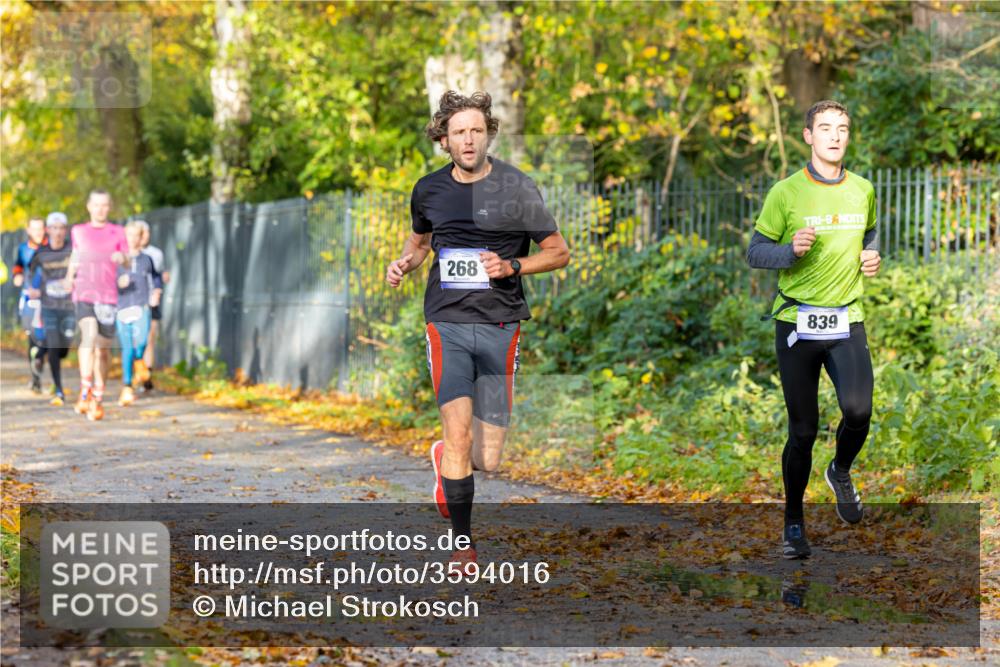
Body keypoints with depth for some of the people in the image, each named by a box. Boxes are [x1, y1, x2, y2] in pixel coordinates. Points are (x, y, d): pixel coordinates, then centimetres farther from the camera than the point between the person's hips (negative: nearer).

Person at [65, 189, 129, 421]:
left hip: (108, 297, 1)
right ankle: (85, 393, -26)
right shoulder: (78, 231, 12)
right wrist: (70, 274, 16)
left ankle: (97, 399, 17)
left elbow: (128, 263, 4)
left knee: (103, 348, 4)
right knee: (89, 336, -25)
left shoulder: (117, 233, 9)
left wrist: (122, 258, -17)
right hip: (83, 295, -1)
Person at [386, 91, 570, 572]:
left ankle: (444, 460, 37)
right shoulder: (429, 190, 6)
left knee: (488, 460, 0)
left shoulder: (516, 188, -3)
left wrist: (512, 266, -15)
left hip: (499, 325, -1)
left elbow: (559, 252, 2)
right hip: (447, 322, 1)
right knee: (459, 431, -15)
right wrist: (404, 263, 3)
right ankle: (463, 542, 0)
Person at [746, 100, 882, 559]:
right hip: (797, 321, -2)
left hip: (847, 321, 2)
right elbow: (755, 252, 0)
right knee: (803, 430, 1)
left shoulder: (862, 191, 8)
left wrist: (873, 257, 5)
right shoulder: (786, 192, -3)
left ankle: (841, 472, 15)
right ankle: (793, 522, 20)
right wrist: (793, 250, -19)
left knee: (858, 411, -19)